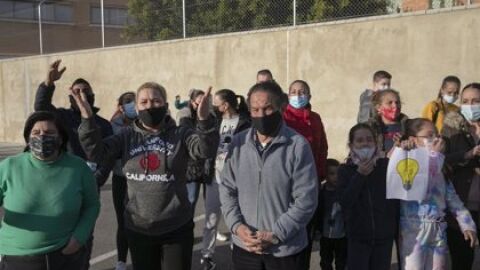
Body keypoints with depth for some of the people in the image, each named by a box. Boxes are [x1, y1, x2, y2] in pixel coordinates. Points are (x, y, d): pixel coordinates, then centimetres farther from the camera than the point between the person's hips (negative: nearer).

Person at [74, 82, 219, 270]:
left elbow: (205, 150, -20)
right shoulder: (127, 136, 2)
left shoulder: (180, 134, -4)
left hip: (177, 228, -2)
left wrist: (204, 120, -38)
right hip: (138, 228, 2)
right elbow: (97, 153, -8)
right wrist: (88, 119, -22)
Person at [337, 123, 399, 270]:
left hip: (384, 236, 1)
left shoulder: (386, 165, -3)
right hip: (358, 237, -1)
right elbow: (344, 202, -14)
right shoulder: (345, 170, -3)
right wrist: (360, 175, -17)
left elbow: (396, 198, 0)